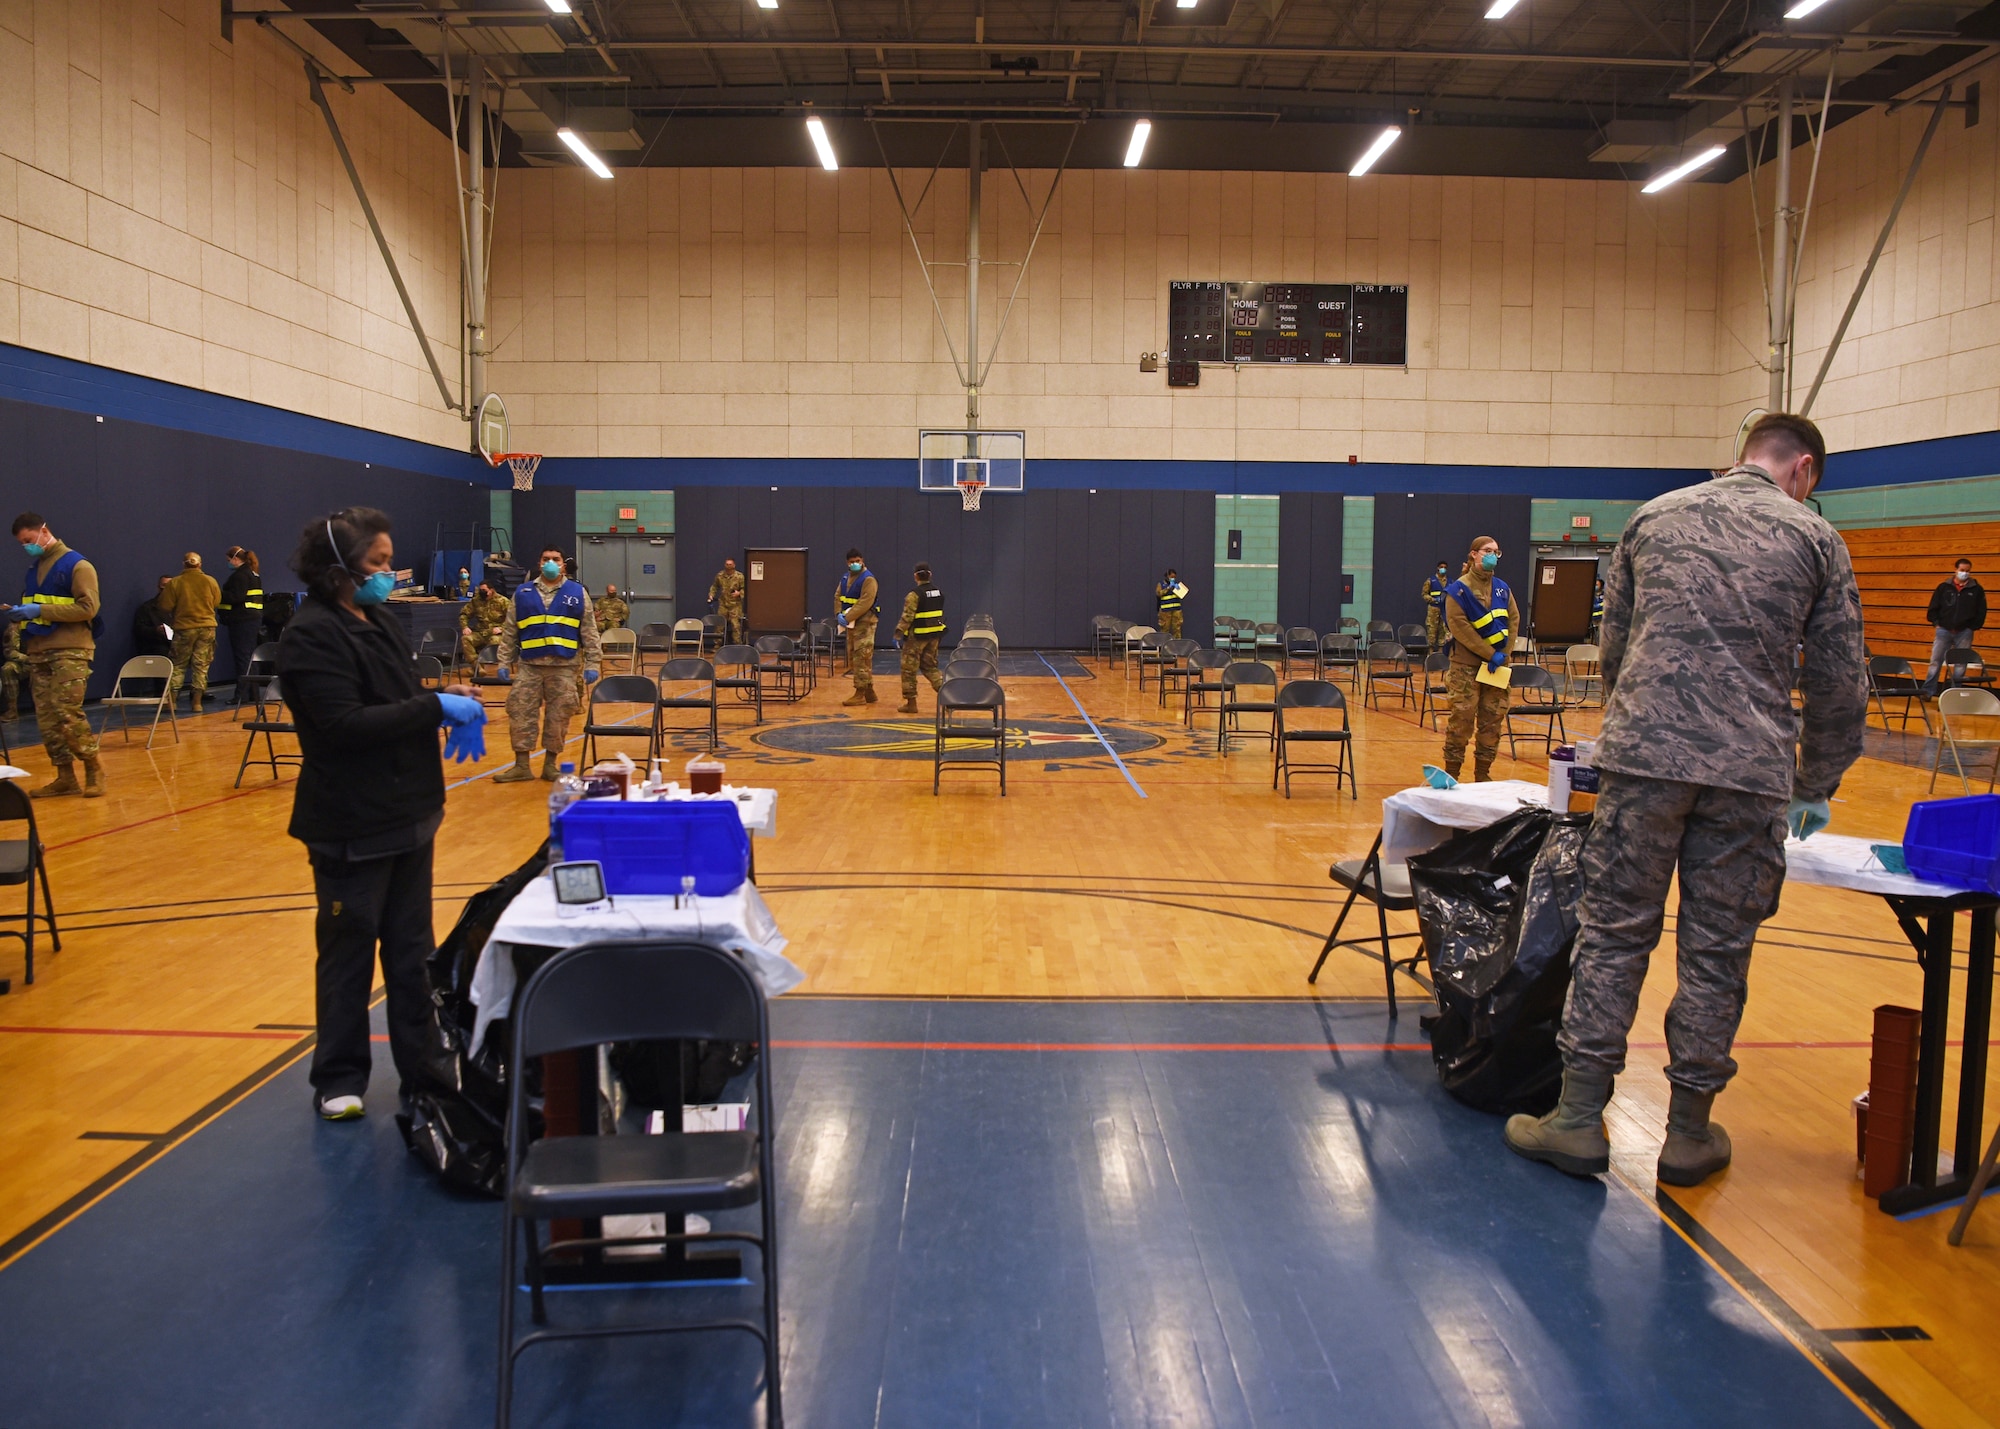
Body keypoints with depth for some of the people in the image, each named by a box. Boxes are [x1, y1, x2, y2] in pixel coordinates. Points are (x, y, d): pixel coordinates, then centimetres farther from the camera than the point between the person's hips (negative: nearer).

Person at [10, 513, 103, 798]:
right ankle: (65, 777, 8)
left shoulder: (76, 565, -4)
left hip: (69, 650, -7)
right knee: (45, 717, 2)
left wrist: (41, 610, -16)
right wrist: (22, 612, 7)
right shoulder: (33, 568, 18)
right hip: (38, 652, 7)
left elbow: (88, 608, -13)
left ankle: (93, 769, -1)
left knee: (67, 713, -14)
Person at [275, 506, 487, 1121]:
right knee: (349, 952, 6)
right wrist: (436, 708, -21)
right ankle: (339, 1079, 21)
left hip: (408, 815, 8)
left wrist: (446, 698, -1)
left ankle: (421, 1066, 23)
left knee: (412, 949, 13)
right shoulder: (310, 636, -15)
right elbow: (344, 724, -23)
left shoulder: (379, 622, 11)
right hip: (354, 827, -8)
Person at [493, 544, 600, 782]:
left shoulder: (578, 594, 7)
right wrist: (505, 663, 6)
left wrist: (592, 664, 0)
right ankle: (521, 765, 8)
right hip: (529, 665, 1)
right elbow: (509, 631, 12)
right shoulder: (523, 593, 10)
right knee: (521, 712, -1)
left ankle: (550, 764, 14)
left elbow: (589, 632, 6)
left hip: (564, 667, -1)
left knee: (559, 715, 2)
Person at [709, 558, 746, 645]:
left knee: (736, 626, -7)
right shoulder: (719, 575, 4)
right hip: (723, 604, 3)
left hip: (735, 605, -3)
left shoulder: (739, 576, -6)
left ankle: (738, 646, 0)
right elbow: (714, 586, 19)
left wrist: (739, 593, -20)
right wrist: (711, 595, 6)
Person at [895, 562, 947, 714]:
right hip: (934, 635, 7)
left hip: (917, 636, -7)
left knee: (909, 668, 4)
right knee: (929, 666, 19)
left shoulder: (914, 595, -15)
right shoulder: (939, 592, 5)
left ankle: (910, 703, 8)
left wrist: (899, 631, -19)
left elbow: (908, 616, -21)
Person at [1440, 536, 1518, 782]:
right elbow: (1459, 626, -14)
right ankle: (1451, 775, 3)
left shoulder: (1502, 588, 9)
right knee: (1462, 719, -6)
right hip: (1467, 665, -5)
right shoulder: (1458, 589, -7)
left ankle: (1483, 774, 15)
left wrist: (1504, 652, -4)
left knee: (1493, 720, 5)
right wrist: (1490, 654, -15)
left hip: (1497, 663, 5)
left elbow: (1514, 619, 9)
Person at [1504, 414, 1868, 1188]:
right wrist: (1815, 790, 21)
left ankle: (1579, 1118, 7)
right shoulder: (1815, 538, 10)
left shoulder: (1655, 516, 15)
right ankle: (1690, 1133, 18)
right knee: (1718, 952, 8)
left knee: (1613, 933, 6)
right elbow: (1839, 686, 10)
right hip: (1752, 772, -1)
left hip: (1643, 756, 1)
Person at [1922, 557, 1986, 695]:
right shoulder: (1944, 587, 2)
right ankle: (1928, 692, 4)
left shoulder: (1977, 589, 2)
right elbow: (1933, 608, 7)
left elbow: (1981, 611, 5)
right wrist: (1936, 624, 0)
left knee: (1961, 664, 4)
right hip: (1944, 630, 0)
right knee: (1935, 662, 0)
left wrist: (1974, 628, 0)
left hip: (1964, 632, 0)